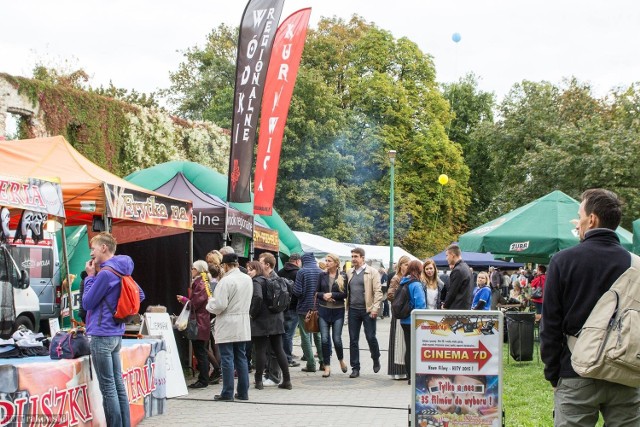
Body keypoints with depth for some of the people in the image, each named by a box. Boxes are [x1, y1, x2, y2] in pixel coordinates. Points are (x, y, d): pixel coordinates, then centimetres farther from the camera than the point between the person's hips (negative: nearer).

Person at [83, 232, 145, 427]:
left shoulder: (105, 273, -17)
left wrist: (90, 276, -4)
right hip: (116, 334, 9)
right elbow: (140, 295, 20)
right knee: (118, 384, 11)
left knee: (108, 387, -3)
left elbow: (87, 303, -12)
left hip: (102, 335, -9)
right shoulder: (121, 271, 10)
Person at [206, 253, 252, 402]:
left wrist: (210, 304, 0)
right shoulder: (248, 279, 6)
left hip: (227, 326, -7)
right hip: (243, 325, 7)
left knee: (227, 359, -2)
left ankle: (227, 393, 1)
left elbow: (219, 305, -19)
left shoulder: (226, 281, -17)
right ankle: (243, 392, 14)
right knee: (241, 357, 12)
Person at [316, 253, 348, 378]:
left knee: (337, 339, -3)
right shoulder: (322, 275, 6)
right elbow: (316, 292, 8)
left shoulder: (343, 276, -2)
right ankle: (327, 367, 6)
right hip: (323, 310, 2)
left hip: (338, 311, -2)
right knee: (324, 339, -2)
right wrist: (323, 295, -11)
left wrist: (332, 295, -15)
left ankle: (341, 359, 27)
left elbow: (345, 294, -8)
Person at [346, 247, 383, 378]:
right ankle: (355, 368, 10)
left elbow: (378, 291, -7)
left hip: (368, 310, -4)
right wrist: (347, 305, 5)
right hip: (353, 310, 4)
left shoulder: (372, 272, -3)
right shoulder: (349, 273, 11)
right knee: (353, 340, 4)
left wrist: (375, 308, -14)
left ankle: (376, 359, 27)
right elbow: (347, 290, 15)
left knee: (371, 337, -1)